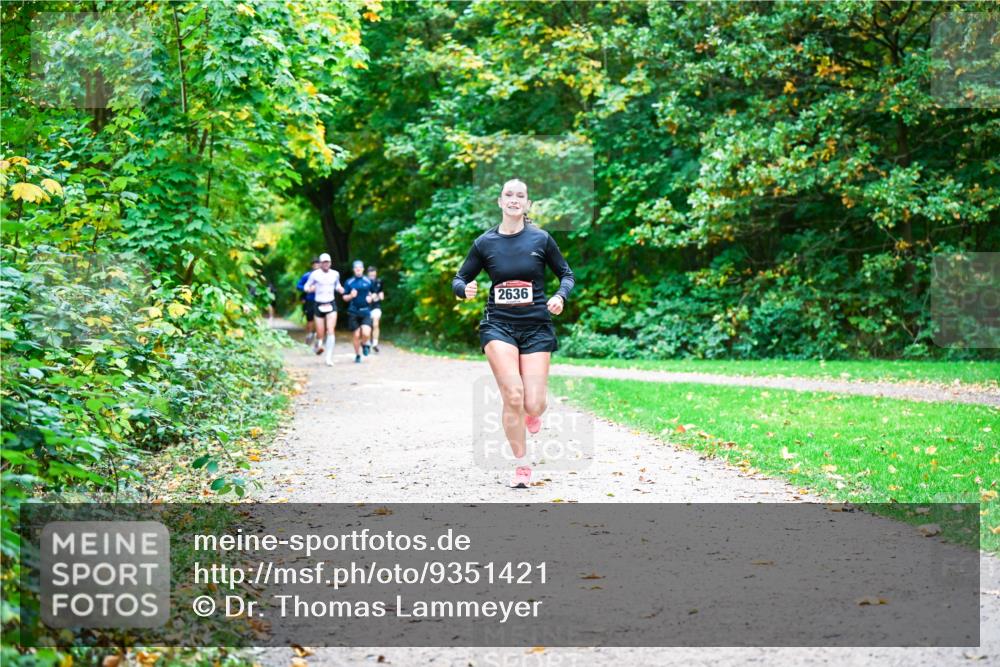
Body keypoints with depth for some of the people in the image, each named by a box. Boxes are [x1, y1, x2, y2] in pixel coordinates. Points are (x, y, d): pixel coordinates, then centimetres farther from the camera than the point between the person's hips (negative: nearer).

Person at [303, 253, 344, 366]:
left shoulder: (335, 274, 4)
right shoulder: (315, 274, -4)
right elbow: (306, 286, 5)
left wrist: (340, 289, 0)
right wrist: (310, 288, -18)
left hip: (331, 304, 1)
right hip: (319, 305, -1)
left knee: (331, 330, -14)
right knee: (320, 333, 1)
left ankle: (329, 357, -12)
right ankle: (318, 345, 38)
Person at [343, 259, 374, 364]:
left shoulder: (368, 281, 5)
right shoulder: (349, 282, 3)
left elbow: (371, 293, 19)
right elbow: (344, 297, 7)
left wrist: (370, 298, -3)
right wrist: (351, 296, -14)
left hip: (366, 312, 0)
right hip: (354, 312, 0)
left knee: (366, 333, -17)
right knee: (357, 335, 2)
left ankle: (364, 344, 18)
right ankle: (357, 356, 22)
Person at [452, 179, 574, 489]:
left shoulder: (541, 239, 1)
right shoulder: (485, 242, 2)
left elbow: (567, 274, 11)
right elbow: (459, 279, 10)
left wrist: (560, 296, -9)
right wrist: (465, 289, -13)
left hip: (536, 326, 0)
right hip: (498, 325, 0)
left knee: (532, 405, -7)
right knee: (513, 396, -17)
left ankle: (531, 414, 35)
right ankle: (521, 465, 1)